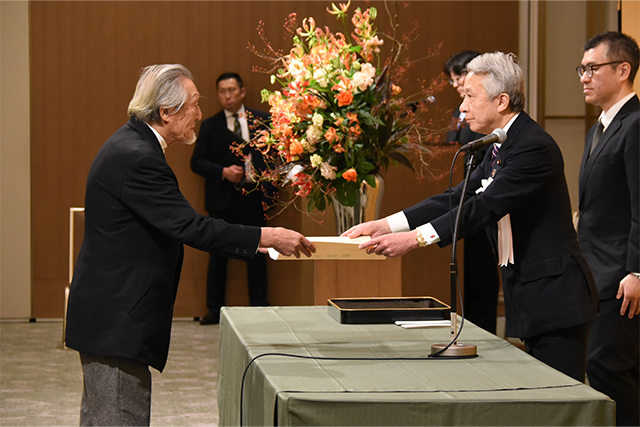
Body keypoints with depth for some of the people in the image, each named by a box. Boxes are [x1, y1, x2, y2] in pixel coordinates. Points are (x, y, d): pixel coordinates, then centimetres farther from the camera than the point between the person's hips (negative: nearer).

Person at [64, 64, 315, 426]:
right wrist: (266, 237, -20)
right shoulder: (136, 158, -21)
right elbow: (188, 226, -24)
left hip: (108, 313, 11)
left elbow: (174, 225, 18)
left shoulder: (132, 145, 13)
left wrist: (251, 242, 15)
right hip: (116, 319, -11)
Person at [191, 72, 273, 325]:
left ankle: (259, 306, 13)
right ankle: (215, 309, 11)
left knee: (257, 252, 4)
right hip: (222, 200, 0)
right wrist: (223, 172, -11)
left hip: (254, 197, 0)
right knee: (218, 253, 4)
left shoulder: (262, 120, 6)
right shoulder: (210, 126, 6)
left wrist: (270, 187, -5)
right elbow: (197, 162, 4)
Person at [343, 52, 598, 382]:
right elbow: (458, 197, 9)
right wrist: (385, 225, 0)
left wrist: (416, 238, -30)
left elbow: (485, 207, -26)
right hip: (529, 294, 10)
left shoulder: (534, 146, -18)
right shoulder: (501, 148, 14)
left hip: (556, 296, -10)